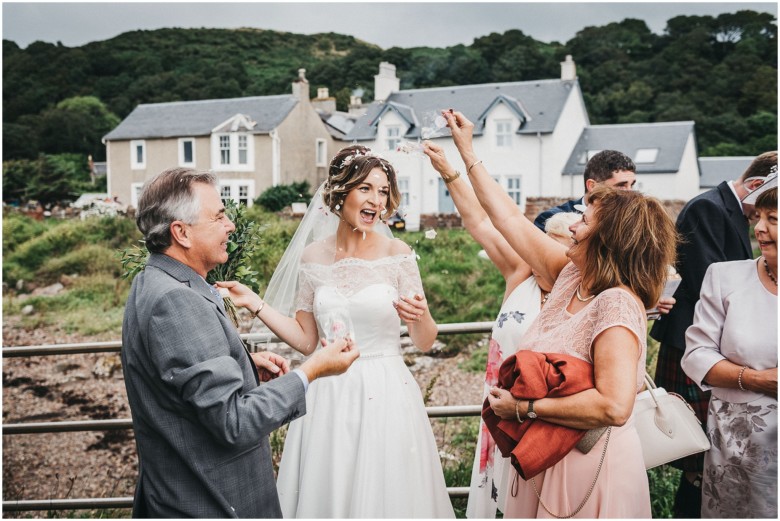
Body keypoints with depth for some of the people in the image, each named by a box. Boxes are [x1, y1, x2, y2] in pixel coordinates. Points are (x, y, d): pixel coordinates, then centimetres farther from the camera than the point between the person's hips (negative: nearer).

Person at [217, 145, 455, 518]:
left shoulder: (397, 254, -5)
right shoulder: (312, 257, 2)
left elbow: (425, 342, -2)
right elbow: (306, 340, 7)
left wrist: (420, 316, -23)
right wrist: (255, 303, 1)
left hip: (385, 397, -2)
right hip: (328, 397, 2)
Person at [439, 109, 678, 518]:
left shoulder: (617, 305, -23)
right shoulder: (571, 276, 0)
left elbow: (614, 406, -34)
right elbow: (509, 219, 7)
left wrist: (524, 408, -25)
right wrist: (467, 152, 11)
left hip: (588, 467, -8)